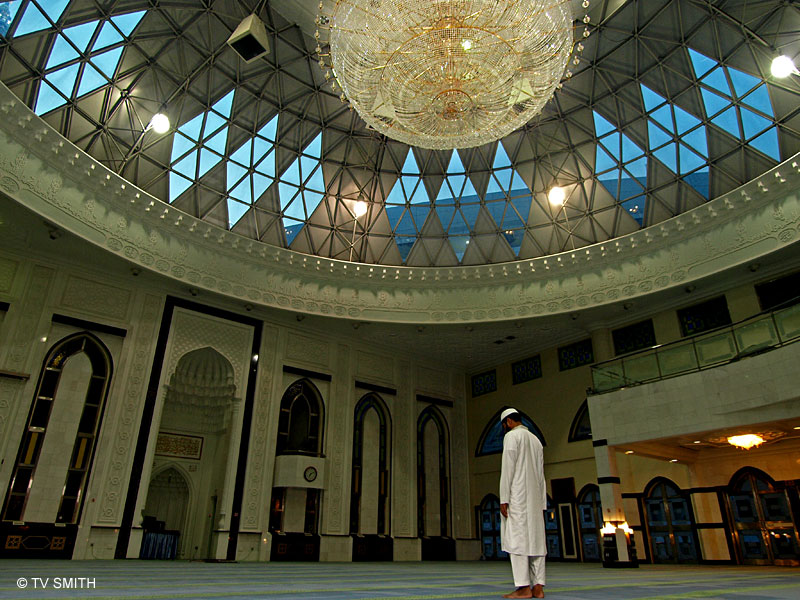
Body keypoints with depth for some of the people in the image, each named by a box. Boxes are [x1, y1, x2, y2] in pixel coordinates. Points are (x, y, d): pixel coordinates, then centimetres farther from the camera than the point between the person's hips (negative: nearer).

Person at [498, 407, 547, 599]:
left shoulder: (512, 436, -3)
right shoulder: (536, 440, 20)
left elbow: (507, 469, -12)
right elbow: (541, 474, 18)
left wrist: (503, 499, -13)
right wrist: (542, 504, 19)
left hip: (517, 496, -8)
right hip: (535, 498, 8)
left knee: (517, 539, -7)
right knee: (535, 539, 5)